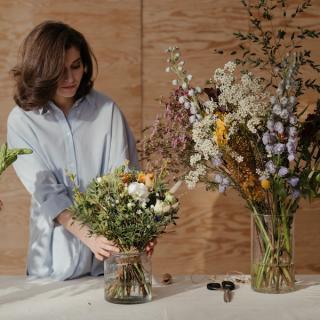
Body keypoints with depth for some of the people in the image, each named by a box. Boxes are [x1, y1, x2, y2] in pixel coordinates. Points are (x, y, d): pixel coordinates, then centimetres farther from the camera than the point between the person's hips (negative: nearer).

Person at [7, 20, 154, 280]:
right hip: (57, 252, 0)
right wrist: (89, 237, -27)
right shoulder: (22, 120, -6)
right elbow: (45, 191, -14)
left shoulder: (106, 109, -4)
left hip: (112, 246, 1)